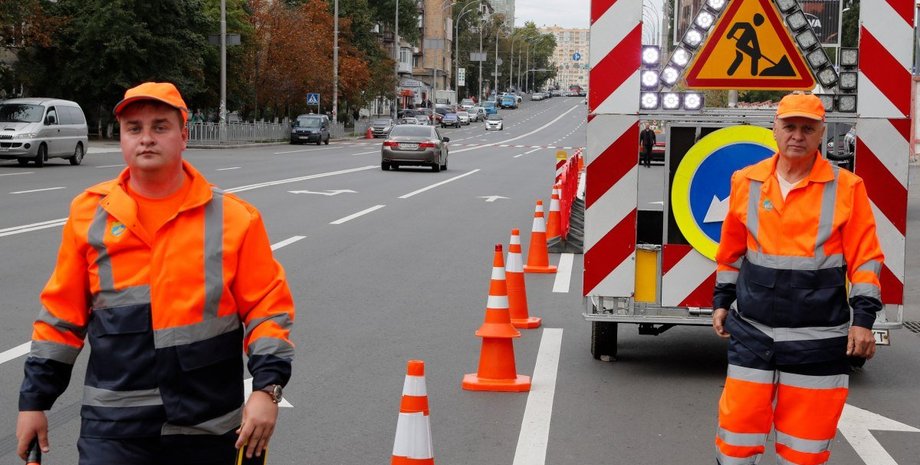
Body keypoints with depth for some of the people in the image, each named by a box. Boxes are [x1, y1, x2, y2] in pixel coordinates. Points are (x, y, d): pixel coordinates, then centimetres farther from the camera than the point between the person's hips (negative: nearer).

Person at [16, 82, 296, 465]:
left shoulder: (233, 217, -1)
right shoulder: (89, 213, 3)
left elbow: (268, 306, -2)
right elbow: (61, 315, 8)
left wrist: (267, 387, -13)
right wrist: (35, 399, 8)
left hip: (209, 430, 0)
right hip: (113, 427, 0)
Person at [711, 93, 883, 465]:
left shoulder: (846, 187, -4)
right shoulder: (746, 181, 4)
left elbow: (865, 258, -2)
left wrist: (863, 318, -8)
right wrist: (722, 300, 16)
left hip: (818, 338, -2)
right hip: (752, 332, 2)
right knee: (737, 431, 5)